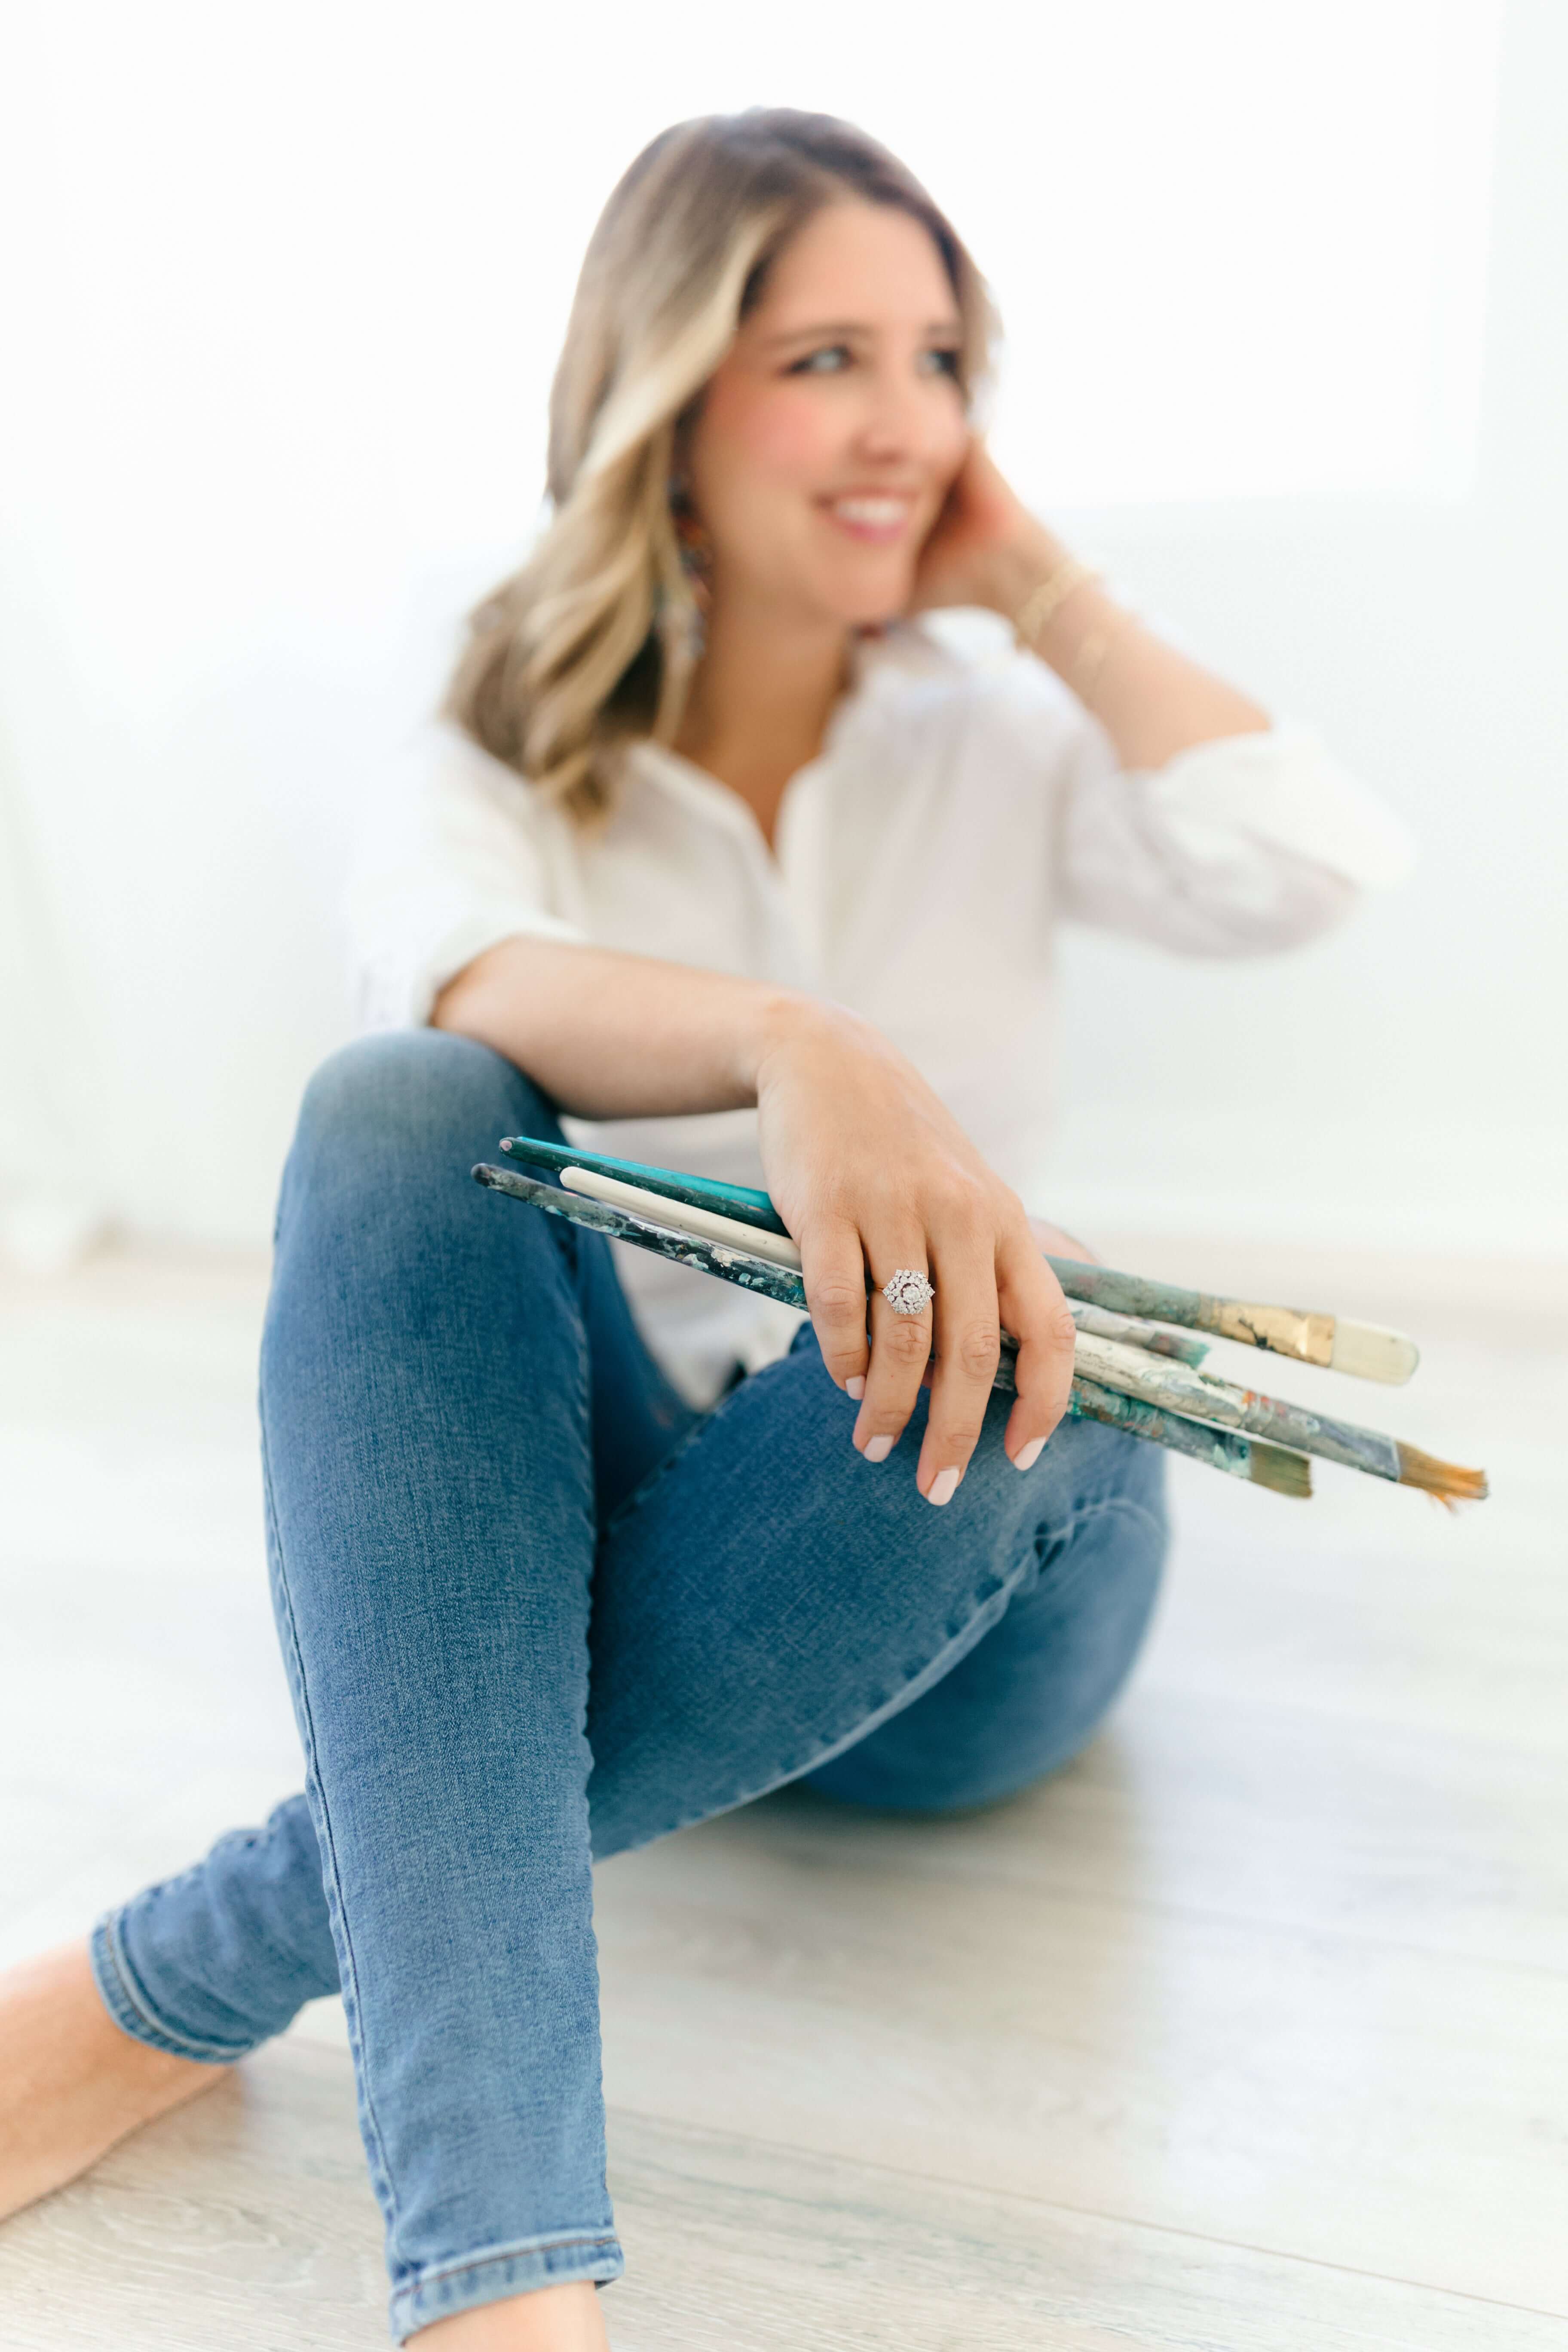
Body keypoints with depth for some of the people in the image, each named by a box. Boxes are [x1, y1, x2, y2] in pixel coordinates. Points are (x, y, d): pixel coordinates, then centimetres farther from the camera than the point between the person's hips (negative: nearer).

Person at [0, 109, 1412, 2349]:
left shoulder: (999, 736, 8)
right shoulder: (502, 758, 3)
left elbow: (1310, 862, -13)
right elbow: (463, 985, -23)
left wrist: (1035, 583, -2)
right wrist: (791, 1044, -44)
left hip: (952, 1605, 1)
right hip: (544, 1526, 0)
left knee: (1015, 1343, -35)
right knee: (393, 1109, -30)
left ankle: (188, 1975, -27)